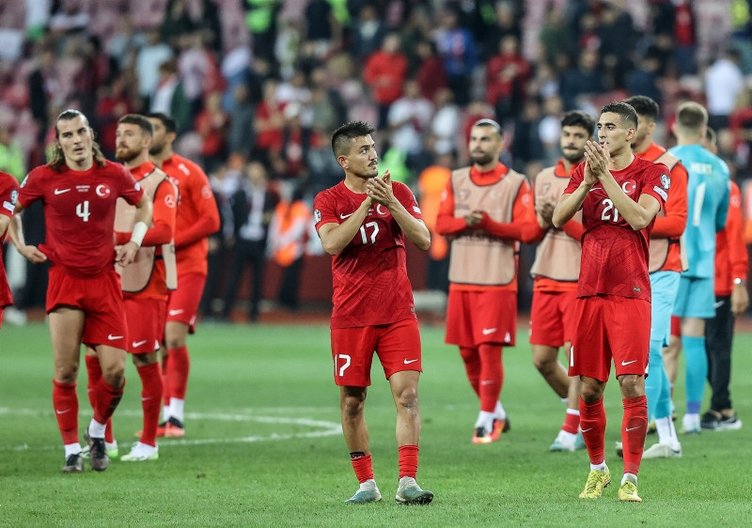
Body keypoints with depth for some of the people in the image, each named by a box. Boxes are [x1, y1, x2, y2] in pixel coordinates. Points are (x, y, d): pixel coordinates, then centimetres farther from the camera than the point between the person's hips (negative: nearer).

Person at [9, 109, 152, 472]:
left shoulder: (114, 175, 1)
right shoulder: (44, 178, -2)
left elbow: (144, 204, 19)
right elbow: (11, 209, 14)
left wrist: (134, 241, 6)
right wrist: (20, 246, 2)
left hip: (104, 281, 1)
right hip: (65, 280, -1)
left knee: (114, 371, -4)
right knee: (65, 372, -5)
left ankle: (97, 432, 23)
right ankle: (72, 450, 8)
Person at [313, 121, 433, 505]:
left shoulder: (398, 193, 5)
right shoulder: (328, 200, 0)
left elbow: (423, 241, -5)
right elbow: (332, 243, -17)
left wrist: (390, 203, -15)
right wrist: (367, 203, -19)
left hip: (397, 312, 0)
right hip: (350, 316, 0)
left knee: (406, 394, -11)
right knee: (352, 401, 4)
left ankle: (407, 482, -13)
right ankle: (366, 484, 15)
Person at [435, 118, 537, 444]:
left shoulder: (515, 184, -2)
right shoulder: (456, 181, 11)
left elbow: (527, 230, -8)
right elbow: (441, 223, 7)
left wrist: (489, 224, -20)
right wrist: (465, 222, -13)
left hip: (498, 280, -5)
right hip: (462, 279, 5)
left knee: (490, 349, -9)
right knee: (468, 352, 8)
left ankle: (487, 418, 1)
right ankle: (495, 411, 25)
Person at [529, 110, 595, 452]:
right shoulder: (545, 178, 14)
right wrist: (544, 222, -3)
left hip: (581, 280, -6)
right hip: (546, 279, 6)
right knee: (542, 359, 6)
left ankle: (572, 431, -2)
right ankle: (581, 411, 26)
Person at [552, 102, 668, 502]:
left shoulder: (652, 173, 0)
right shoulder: (585, 171, 13)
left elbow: (639, 218, -16)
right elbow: (558, 218, 1)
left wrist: (606, 176, -16)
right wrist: (587, 181, -12)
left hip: (630, 293, -4)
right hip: (590, 292, 4)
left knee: (632, 384, -10)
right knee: (590, 388, 5)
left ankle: (630, 477, -6)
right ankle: (597, 469, 21)